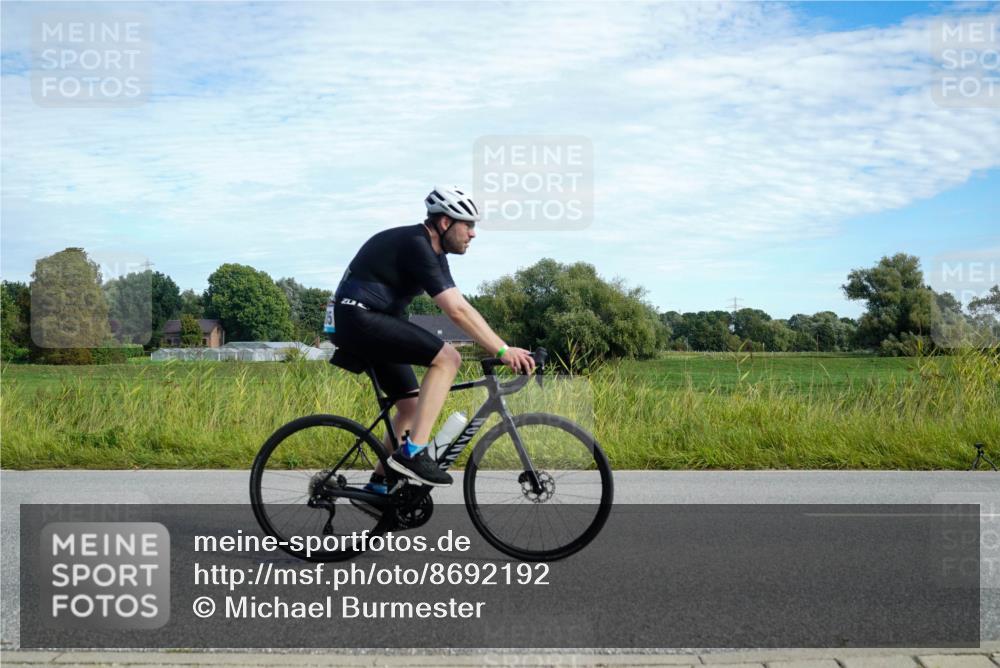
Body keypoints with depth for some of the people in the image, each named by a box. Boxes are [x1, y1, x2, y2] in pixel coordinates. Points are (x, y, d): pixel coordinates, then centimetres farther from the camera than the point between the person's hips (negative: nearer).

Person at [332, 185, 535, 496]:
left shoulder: (433, 252, 13)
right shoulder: (415, 246, -19)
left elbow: (459, 307, 11)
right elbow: (457, 311, -26)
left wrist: (502, 350, 3)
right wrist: (503, 350, -26)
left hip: (371, 322, 10)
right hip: (359, 318, -10)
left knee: (411, 407, 12)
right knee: (447, 358, -20)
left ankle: (379, 485, 22)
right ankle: (413, 453, -19)